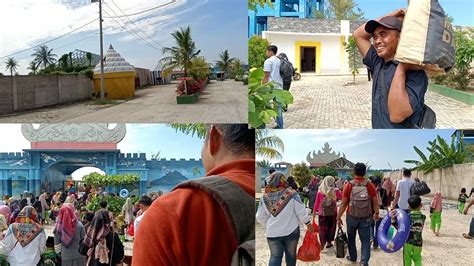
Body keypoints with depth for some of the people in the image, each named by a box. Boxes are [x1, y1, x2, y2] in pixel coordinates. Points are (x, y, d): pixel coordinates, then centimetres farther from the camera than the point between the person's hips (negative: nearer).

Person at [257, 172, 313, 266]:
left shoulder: (265, 197, -5)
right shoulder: (291, 194, -14)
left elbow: (260, 216, 1)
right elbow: (301, 212, -10)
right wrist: (308, 224, 5)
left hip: (273, 233, 1)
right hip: (291, 231, -1)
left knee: (275, 256, 7)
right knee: (291, 254, 17)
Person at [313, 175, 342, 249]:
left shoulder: (320, 191, -7)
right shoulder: (335, 191, -9)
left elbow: (317, 202, -1)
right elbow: (341, 197, 7)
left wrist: (315, 211, 8)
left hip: (322, 213, 0)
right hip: (332, 212, 0)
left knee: (322, 228, 8)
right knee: (331, 227, 15)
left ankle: (322, 244, 5)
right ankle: (329, 242, 21)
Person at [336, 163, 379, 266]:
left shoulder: (348, 186, -10)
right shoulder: (370, 186, -9)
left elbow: (343, 204, -8)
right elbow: (375, 203, -1)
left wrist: (339, 217, 1)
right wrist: (376, 213, 17)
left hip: (351, 217, 0)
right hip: (366, 218, 0)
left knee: (351, 238, 20)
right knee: (365, 240, 6)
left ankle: (352, 257, 33)